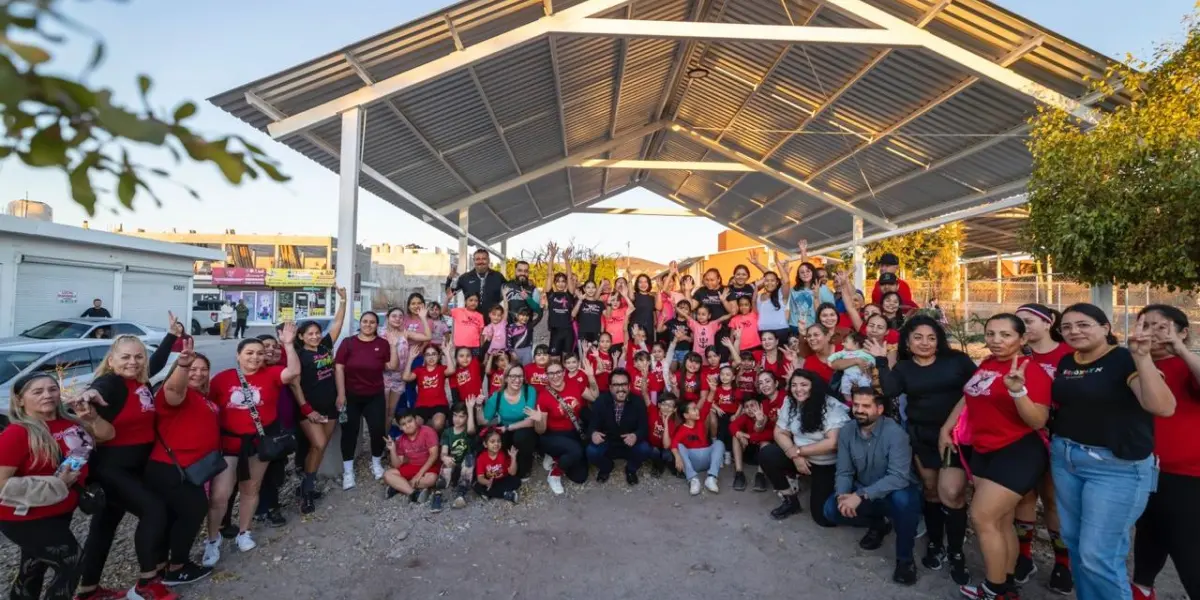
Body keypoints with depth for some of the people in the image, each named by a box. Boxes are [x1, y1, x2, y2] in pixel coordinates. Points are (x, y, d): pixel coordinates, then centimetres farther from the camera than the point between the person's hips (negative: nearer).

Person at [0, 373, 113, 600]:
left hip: (61, 512, 7)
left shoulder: (71, 421, -3)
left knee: (34, 570, 25)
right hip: (26, 519, -7)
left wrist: (92, 417, -12)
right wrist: (56, 485, -24)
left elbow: (107, 434, 7)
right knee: (71, 562, -2)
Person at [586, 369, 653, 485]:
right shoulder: (600, 401, -12)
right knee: (591, 452, -29)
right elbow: (592, 425, -14)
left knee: (645, 449, -30)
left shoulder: (638, 401, -13)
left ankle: (631, 469, 8)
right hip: (607, 444, 0)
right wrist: (593, 433, -40)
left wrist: (636, 436, -40)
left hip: (630, 444, 0)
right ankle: (605, 468, 11)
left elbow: (644, 427, -16)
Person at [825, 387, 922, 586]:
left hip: (895, 493, -4)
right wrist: (842, 495, -28)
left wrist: (860, 495, -39)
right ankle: (879, 524, 10)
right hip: (863, 494, 5)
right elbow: (844, 472, -6)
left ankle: (905, 558, -13)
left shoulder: (895, 433, -24)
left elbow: (898, 477, -34)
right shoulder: (846, 431, -9)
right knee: (831, 509, -19)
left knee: (902, 499, -39)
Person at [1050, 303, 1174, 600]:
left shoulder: (1124, 359, -12)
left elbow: (1163, 407, -27)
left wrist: (1142, 357, -34)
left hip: (1117, 465, -6)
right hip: (1064, 458, 6)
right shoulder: (1066, 363, 8)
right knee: (1074, 543, 15)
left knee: (1097, 555, -5)